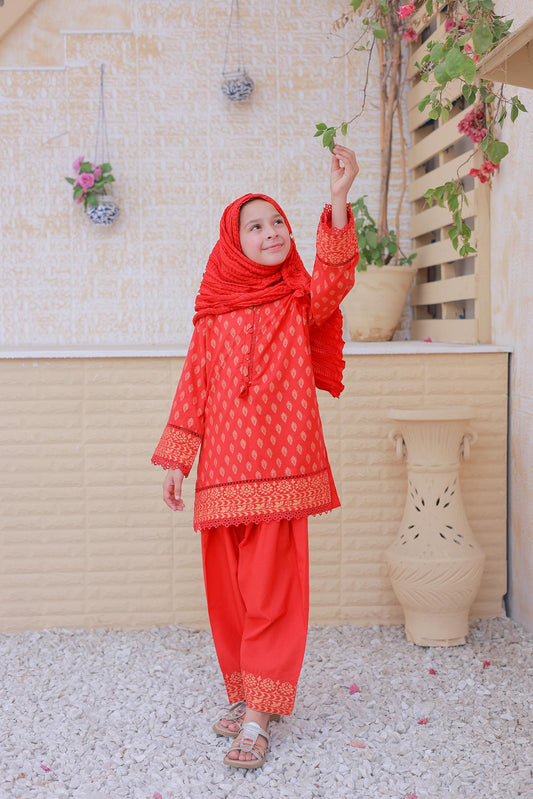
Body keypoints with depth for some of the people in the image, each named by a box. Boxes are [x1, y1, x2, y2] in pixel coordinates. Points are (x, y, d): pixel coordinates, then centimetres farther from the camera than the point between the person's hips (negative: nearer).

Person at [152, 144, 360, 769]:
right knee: (229, 591, 9)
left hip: (279, 466, -2)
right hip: (223, 470, 3)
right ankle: (244, 696, 26)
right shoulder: (214, 314, 8)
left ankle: (257, 717, 4)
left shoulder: (300, 302, 3)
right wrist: (175, 460, 6)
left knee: (270, 591, -3)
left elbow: (334, 278, -18)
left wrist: (339, 201, -32)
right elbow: (193, 389, 10)